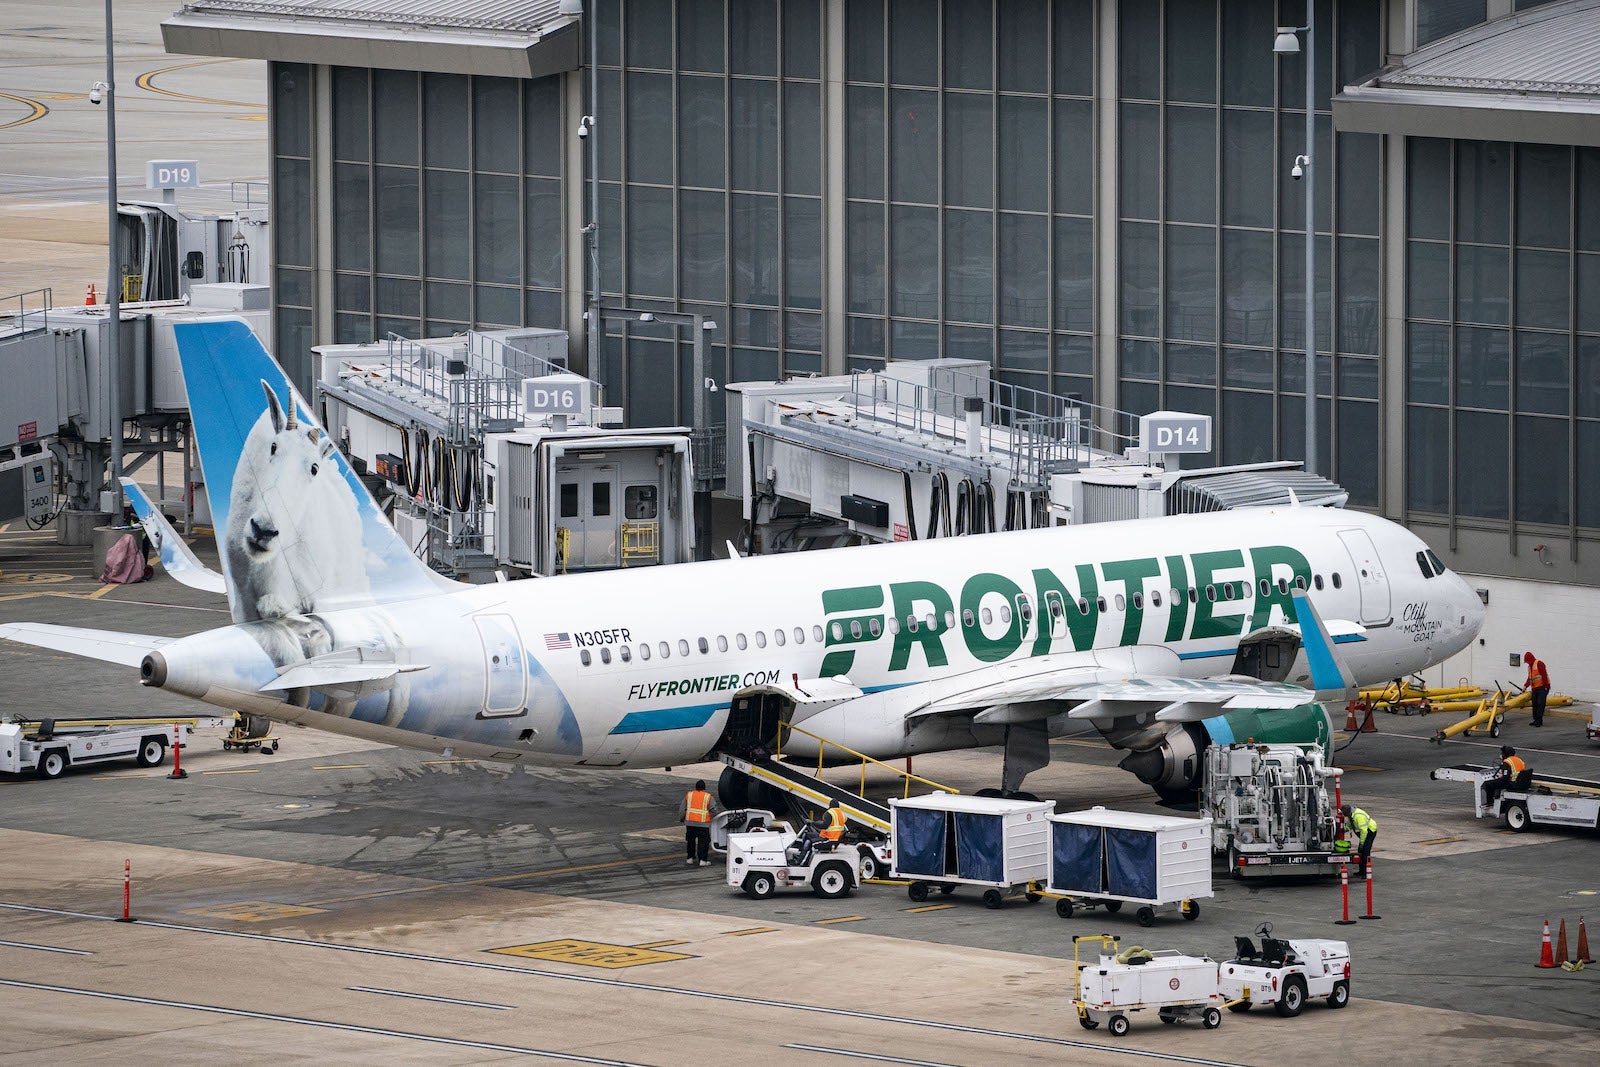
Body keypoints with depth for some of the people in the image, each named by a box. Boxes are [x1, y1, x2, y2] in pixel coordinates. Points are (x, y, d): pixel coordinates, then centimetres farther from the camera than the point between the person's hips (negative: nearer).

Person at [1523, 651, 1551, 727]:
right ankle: (1536, 720, 15)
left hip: (1542, 687, -9)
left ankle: (1539, 720, -12)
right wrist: (1525, 686, 4)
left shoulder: (1539, 664, -10)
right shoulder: (1530, 666, 17)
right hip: (1534, 689, 9)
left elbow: (1544, 675, -16)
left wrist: (1545, 686, -19)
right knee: (1535, 704, 9)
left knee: (1540, 704, -12)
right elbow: (1529, 678, 19)